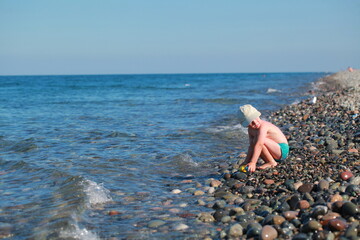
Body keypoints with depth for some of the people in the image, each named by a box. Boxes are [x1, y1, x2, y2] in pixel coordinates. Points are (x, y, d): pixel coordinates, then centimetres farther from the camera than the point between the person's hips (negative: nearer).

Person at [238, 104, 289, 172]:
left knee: (257, 140, -26)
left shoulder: (263, 126, -25)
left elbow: (259, 145, -33)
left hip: (282, 150, -9)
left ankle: (272, 163, -13)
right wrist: (246, 161, -6)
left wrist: (252, 162, -39)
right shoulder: (250, 129, 3)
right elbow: (251, 146, 3)